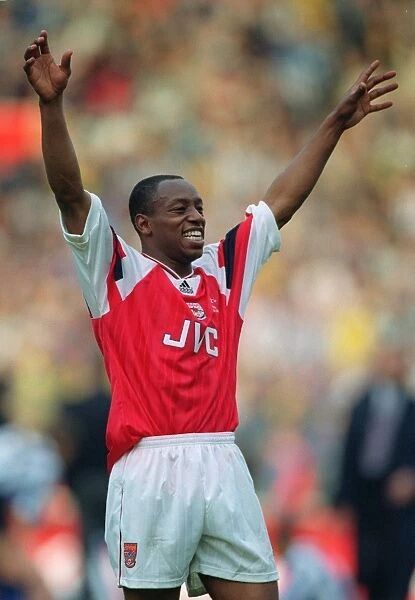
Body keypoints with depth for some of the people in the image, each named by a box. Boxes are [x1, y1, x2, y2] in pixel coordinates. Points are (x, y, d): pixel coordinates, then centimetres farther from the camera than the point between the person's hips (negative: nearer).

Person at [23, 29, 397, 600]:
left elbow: (282, 201, 23)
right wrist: (52, 104, -16)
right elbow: (71, 194, -5)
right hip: (150, 470, -4)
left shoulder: (224, 269, 18)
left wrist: (337, 123, 24)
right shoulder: (119, 273, 5)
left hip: (223, 467, 5)